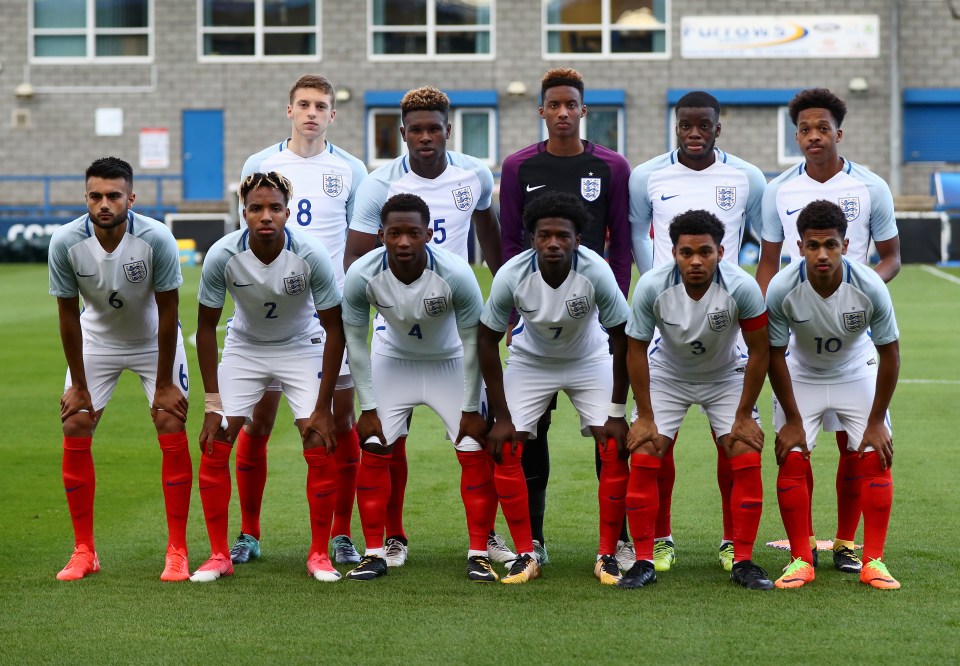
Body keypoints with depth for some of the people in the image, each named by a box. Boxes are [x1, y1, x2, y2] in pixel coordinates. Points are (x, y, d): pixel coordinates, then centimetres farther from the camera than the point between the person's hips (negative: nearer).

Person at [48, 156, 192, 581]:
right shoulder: (66, 242, -25)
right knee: (74, 431, -6)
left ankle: (177, 551, -3)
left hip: (154, 340, -2)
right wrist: (78, 385, -9)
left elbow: (167, 313, -19)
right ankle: (84, 552, 5)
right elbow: (68, 315, -13)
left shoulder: (157, 239, -30)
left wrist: (164, 384, -14)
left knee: (172, 430, -12)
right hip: (96, 338, 2)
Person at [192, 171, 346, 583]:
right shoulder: (222, 255, -24)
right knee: (213, 446, -10)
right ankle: (219, 555, 4)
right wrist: (212, 403, -12)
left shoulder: (311, 256, -27)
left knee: (321, 449, -13)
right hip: (244, 347, 1)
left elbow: (334, 328, -16)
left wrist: (323, 407, -17)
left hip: (302, 346, -1)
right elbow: (206, 327, -10)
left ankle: (319, 555, 4)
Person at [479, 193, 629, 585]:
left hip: (590, 361, -1)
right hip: (529, 360, 1)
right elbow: (488, 340, -14)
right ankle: (526, 555, 0)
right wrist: (501, 417, -14)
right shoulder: (512, 276, -28)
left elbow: (622, 338, -18)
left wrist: (617, 412, -16)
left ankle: (607, 555, -1)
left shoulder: (595, 272, -30)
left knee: (615, 448, -14)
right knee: (505, 447, -12)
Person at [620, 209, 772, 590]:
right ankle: (644, 561, -3)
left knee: (747, 460, -13)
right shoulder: (651, 286, -27)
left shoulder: (742, 287, -28)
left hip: (727, 376, 0)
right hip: (666, 375, 0)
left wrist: (744, 416, -13)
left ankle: (743, 562, 0)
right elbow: (636, 349, -13)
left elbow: (759, 350, -15)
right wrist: (645, 416, -13)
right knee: (643, 459, -14)